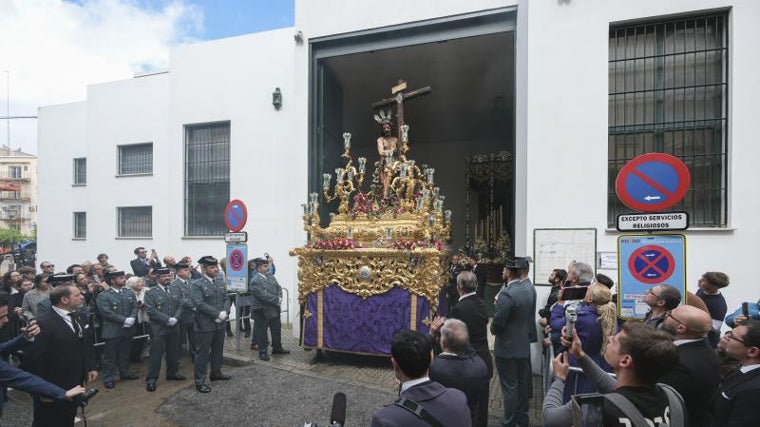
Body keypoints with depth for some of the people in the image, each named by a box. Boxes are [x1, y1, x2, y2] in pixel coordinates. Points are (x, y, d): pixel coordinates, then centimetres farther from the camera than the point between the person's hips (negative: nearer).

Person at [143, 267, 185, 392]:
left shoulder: (175, 290, 9)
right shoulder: (151, 292, -6)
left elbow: (180, 306, 6)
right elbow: (151, 310, -15)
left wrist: (175, 318, -13)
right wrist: (167, 319, -19)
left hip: (174, 327, 5)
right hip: (159, 329, -5)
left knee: (173, 352, 15)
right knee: (156, 354, 0)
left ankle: (172, 373, 30)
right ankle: (151, 379, 11)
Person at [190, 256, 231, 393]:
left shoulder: (220, 283, 9)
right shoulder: (196, 284, -12)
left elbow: (226, 300, 9)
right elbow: (200, 304, -20)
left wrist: (224, 312, -11)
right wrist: (218, 314, -19)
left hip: (220, 323, 7)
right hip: (205, 324, -6)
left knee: (218, 350, 18)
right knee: (203, 353, 3)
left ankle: (216, 373, 35)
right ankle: (199, 381, 15)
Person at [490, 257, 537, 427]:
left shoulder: (507, 294, -27)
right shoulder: (529, 288, -3)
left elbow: (497, 323, -24)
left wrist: (494, 330, -1)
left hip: (507, 347, -8)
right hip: (525, 344, 8)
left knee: (510, 387, 7)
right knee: (523, 384, 20)